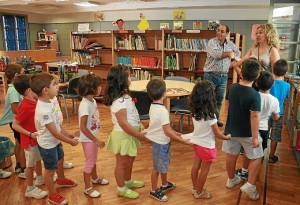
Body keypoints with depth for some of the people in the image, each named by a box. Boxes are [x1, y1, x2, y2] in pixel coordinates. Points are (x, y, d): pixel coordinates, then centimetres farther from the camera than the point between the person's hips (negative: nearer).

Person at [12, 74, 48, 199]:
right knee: (30, 165, 8)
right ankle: (30, 189, 25)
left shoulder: (34, 101, -3)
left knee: (38, 160, 26)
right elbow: (15, 125, -24)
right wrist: (30, 134, -26)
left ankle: (40, 178, 48)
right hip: (30, 140, -8)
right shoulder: (25, 106, -28)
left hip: (38, 138, 8)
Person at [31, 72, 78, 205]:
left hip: (55, 141, 9)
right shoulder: (43, 111, -35)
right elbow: (54, 133, -28)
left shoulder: (48, 102, -6)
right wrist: (70, 141, -16)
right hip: (48, 145, -9)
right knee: (50, 169, 10)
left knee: (60, 160, 29)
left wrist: (67, 134, 9)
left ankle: (61, 180, 57)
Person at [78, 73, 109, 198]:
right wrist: (96, 140, -23)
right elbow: (83, 127, -28)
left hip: (94, 137, 8)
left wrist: (96, 138, 15)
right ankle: (87, 188, 25)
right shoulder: (85, 105, -29)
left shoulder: (92, 101, -1)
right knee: (89, 162, 7)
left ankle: (95, 178, 48)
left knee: (93, 160, 26)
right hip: (88, 139, -8)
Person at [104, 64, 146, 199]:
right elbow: (123, 124, -28)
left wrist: (138, 131, 12)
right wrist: (139, 135, -20)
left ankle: (128, 181, 46)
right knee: (122, 163, 9)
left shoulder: (124, 95, 4)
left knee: (130, 159, 25)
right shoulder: (119, 101, -28)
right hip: (123, 136, -10)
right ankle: (122, 189, 28)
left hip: (129, 134, 10)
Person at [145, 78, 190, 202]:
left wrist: (175, 132, 11)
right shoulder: (162, 110, -29)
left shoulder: (153, 107, -1)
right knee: (158, 167, 9)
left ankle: (165, 184, 46)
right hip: (161, 143, -9)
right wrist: (183, 141, -21)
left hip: (159, 141, 9)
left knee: (164, 164, 26)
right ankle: (154, 191, 27)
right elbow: (167, 132, -28)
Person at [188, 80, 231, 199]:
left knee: (196, 166, 20)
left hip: (196, 142, 7)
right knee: (204, 170, 12)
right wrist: (227, 137, 0)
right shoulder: (210, 115, -29)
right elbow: (217, 134, -18)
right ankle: (199, 192, 28)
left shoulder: (194, 111, -9)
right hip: (207, 145, -7)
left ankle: (195, 188, 38)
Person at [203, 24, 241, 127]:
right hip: (211, 75, -5)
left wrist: (233, 55, 6)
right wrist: (228, 53, -16)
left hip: (223, 76, 5)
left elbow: (238, 53, 25)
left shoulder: (230, 44, 9)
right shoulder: (212, 42, -8)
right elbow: (216, 55, -24)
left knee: (219, 99, 13)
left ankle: (215, 118, 27)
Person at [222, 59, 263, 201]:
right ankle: (250, 185, 11)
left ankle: (231, 180, 38)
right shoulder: (255, 95, -25)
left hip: (231, 129, 5)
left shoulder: (232, 88, -7)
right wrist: (255, 137, -17)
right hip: (247, 133, -5)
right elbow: (254, 117, -24)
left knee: (231, 155, 20)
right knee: (256, 157, 15)